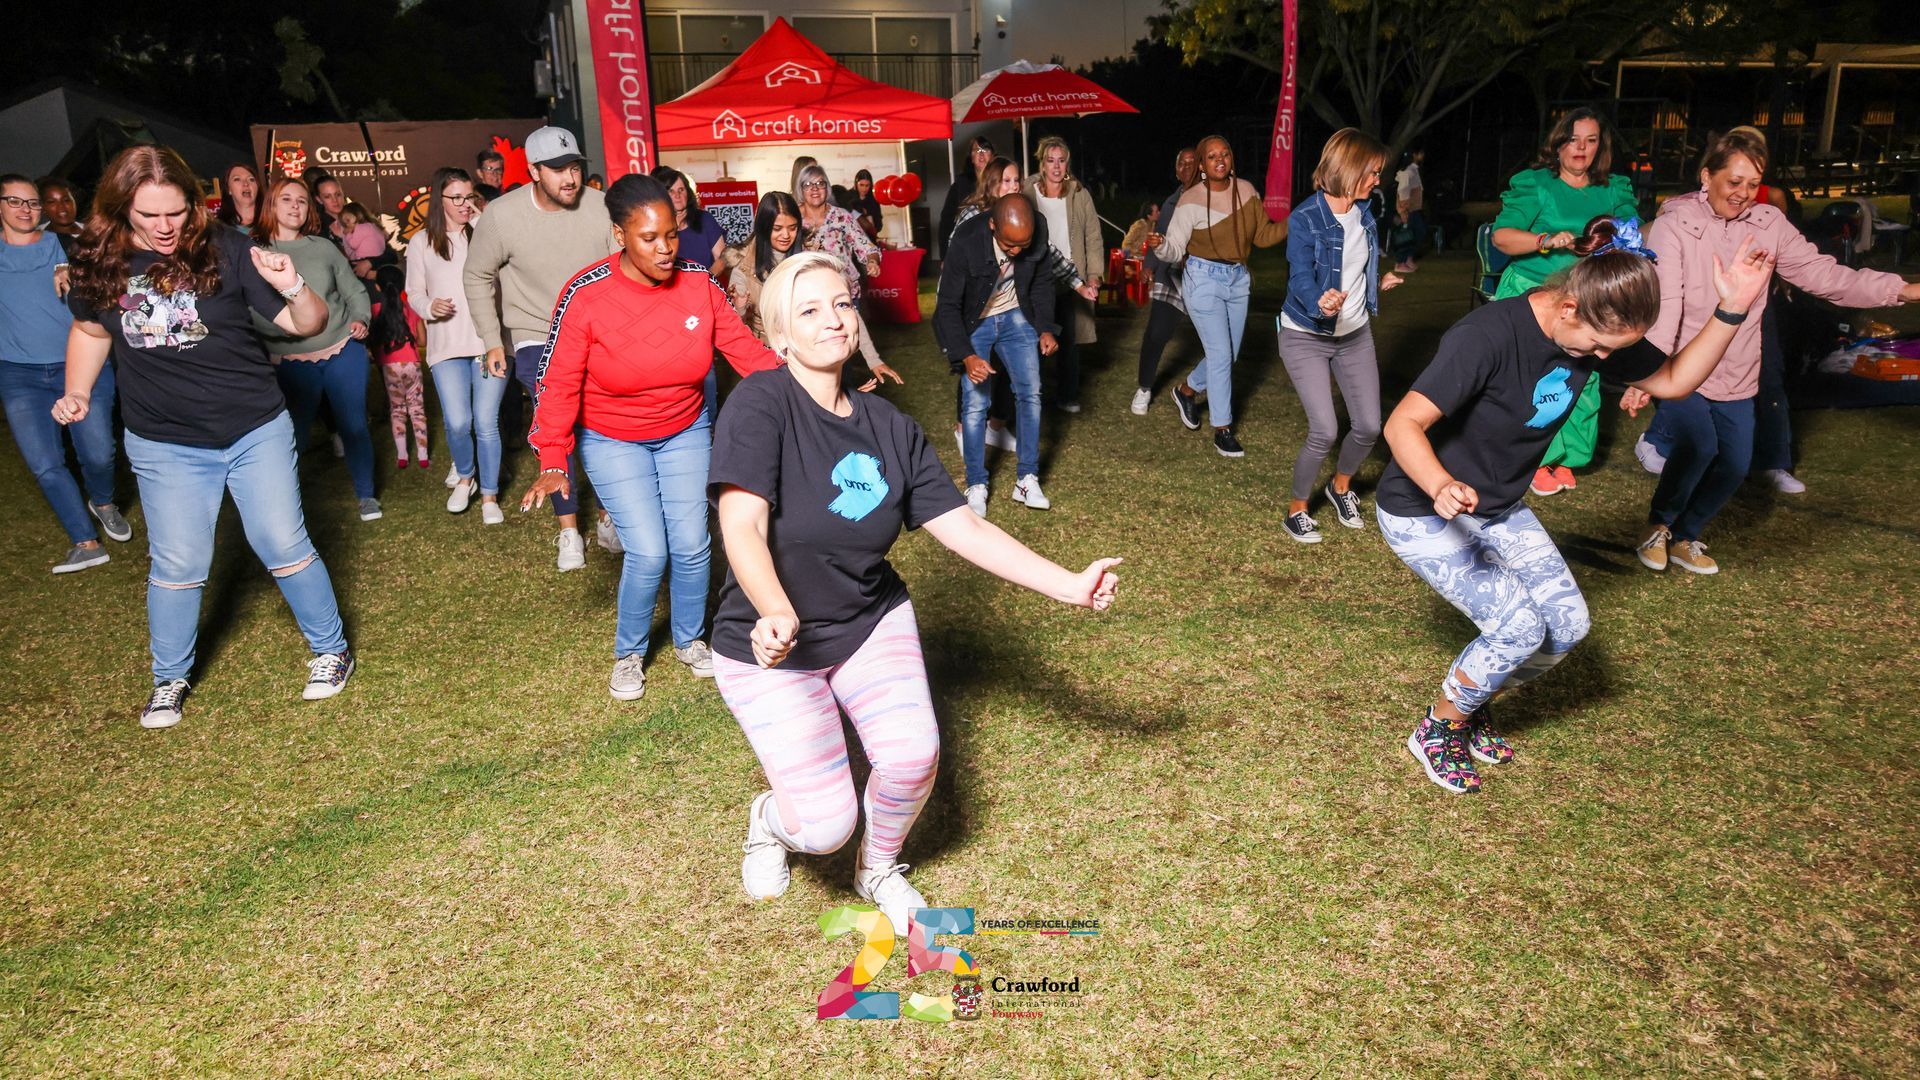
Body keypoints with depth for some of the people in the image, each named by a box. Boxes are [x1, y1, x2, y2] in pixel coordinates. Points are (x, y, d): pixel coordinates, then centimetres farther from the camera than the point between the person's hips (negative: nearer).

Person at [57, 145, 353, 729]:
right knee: (176, 566, 8)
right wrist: (76, 393, 3)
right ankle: (169, 680, 27)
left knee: (284, 547, 4)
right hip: (163, 445, 2)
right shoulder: (99, 262, -3)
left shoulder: (226, 249, -12)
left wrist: (292, 287, -33)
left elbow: (306, 325, -13)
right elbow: (91, 330, 16)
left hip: (256, 431, -2)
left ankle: (331, 651, 22)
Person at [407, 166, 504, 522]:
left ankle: (489, 496, 15)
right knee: (457, 422, -8)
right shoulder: (421, 242, 7)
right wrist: (429, 307, -8)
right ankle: (464, 476, 23)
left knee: (487, 423, -1)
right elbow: (414, 292, 10)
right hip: (447, 345, 1)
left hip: (489, 342, -1)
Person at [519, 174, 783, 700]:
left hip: (685, 433, 3)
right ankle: (629, 654, 18)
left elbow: (744, 348, -10)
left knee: (691, 545, 2)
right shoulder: (586, 296, -21)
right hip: (612, 442, -3)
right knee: (648, 553, -9)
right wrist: (553, 461, -23)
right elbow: (560, 384, -17)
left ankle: (690, 641, 29)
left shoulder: (699, 283, -13)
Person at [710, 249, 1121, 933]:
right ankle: (771, 819, 28)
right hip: (770, 642, -4)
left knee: (913, 755, -19)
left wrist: (1069, 586, -10)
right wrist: (776, 611, -48)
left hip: (871, 624, 5)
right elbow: (742, 527, -29)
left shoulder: (889, 429, -1)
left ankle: (877, 870, 16)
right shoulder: (760, 404, -18)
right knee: (824, 825, -13)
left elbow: (965, 529, -3)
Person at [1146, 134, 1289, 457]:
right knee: (1221, 354, -8)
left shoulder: (1246, 190, 0)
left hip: (1238, 279, 6)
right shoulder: (1191, 200, -13)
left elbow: (1263, 235, 5)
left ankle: (1187, 390, 41)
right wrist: (1160, 245, -35)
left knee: (1227, 354, 13)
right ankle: (1222, 429, 4)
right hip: (1204, 280, -6)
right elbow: (1176, 251, -14)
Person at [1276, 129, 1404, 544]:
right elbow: (1301, 279, -29)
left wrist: (1378, 284, 22)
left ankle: (1341, 487, 35)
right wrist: (1320, 304, -47)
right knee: (1325, 432, -14)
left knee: (1369, 427, 3)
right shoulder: (1304, 218, -18)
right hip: (1306, 336, -6)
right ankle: (1296, 510, 9)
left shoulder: (1364, 213, 2)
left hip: (1355, 334, 6)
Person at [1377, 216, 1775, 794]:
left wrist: (1731, 309, -10)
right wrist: (1441, 486, -50)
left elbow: (1673, 380, 5)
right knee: (1519, 626, -18)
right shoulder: (1488, 335, -30)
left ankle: (1469, 706, 24)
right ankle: (1435, 732, 7)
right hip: (1421, 511, -8)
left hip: (1499, 509, 8)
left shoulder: (1597, 329, -7)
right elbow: (1403, 425, -32)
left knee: (1568, 622, -2)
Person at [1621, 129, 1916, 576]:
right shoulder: (1674, 222, -13)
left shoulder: (1769, 223, 1)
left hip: (1736, 374, 5)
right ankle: (1658, 525, 6)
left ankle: (1684, 538, 26)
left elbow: (1821, 274, 4)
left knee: (1735, 463, 3)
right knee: (1698, 446, -22)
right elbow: (1663, 303, -24)